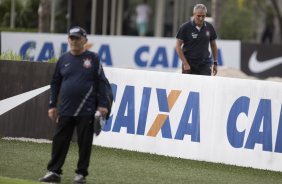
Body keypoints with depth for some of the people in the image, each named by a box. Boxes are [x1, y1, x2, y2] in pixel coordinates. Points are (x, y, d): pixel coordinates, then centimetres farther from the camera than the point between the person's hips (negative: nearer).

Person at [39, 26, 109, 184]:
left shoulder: (93, 58, 1)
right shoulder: (63, 59, 10)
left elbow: (101, 83, -1)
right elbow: (55, 84, 14)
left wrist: (102, 105, -7)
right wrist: (52, 106, 9)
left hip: (86, 111, -3)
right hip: (65, 110, 3)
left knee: (84, 143, 1)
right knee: (60, 141, 2)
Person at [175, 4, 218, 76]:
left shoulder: (209, 27, 4)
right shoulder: (185, 27, -7)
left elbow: (213, 45, 15)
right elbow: (178, 46, -6)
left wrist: (215, 63, 11)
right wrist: (185, 64, -12)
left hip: (205, 64, 2)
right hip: (189, 65, -2)